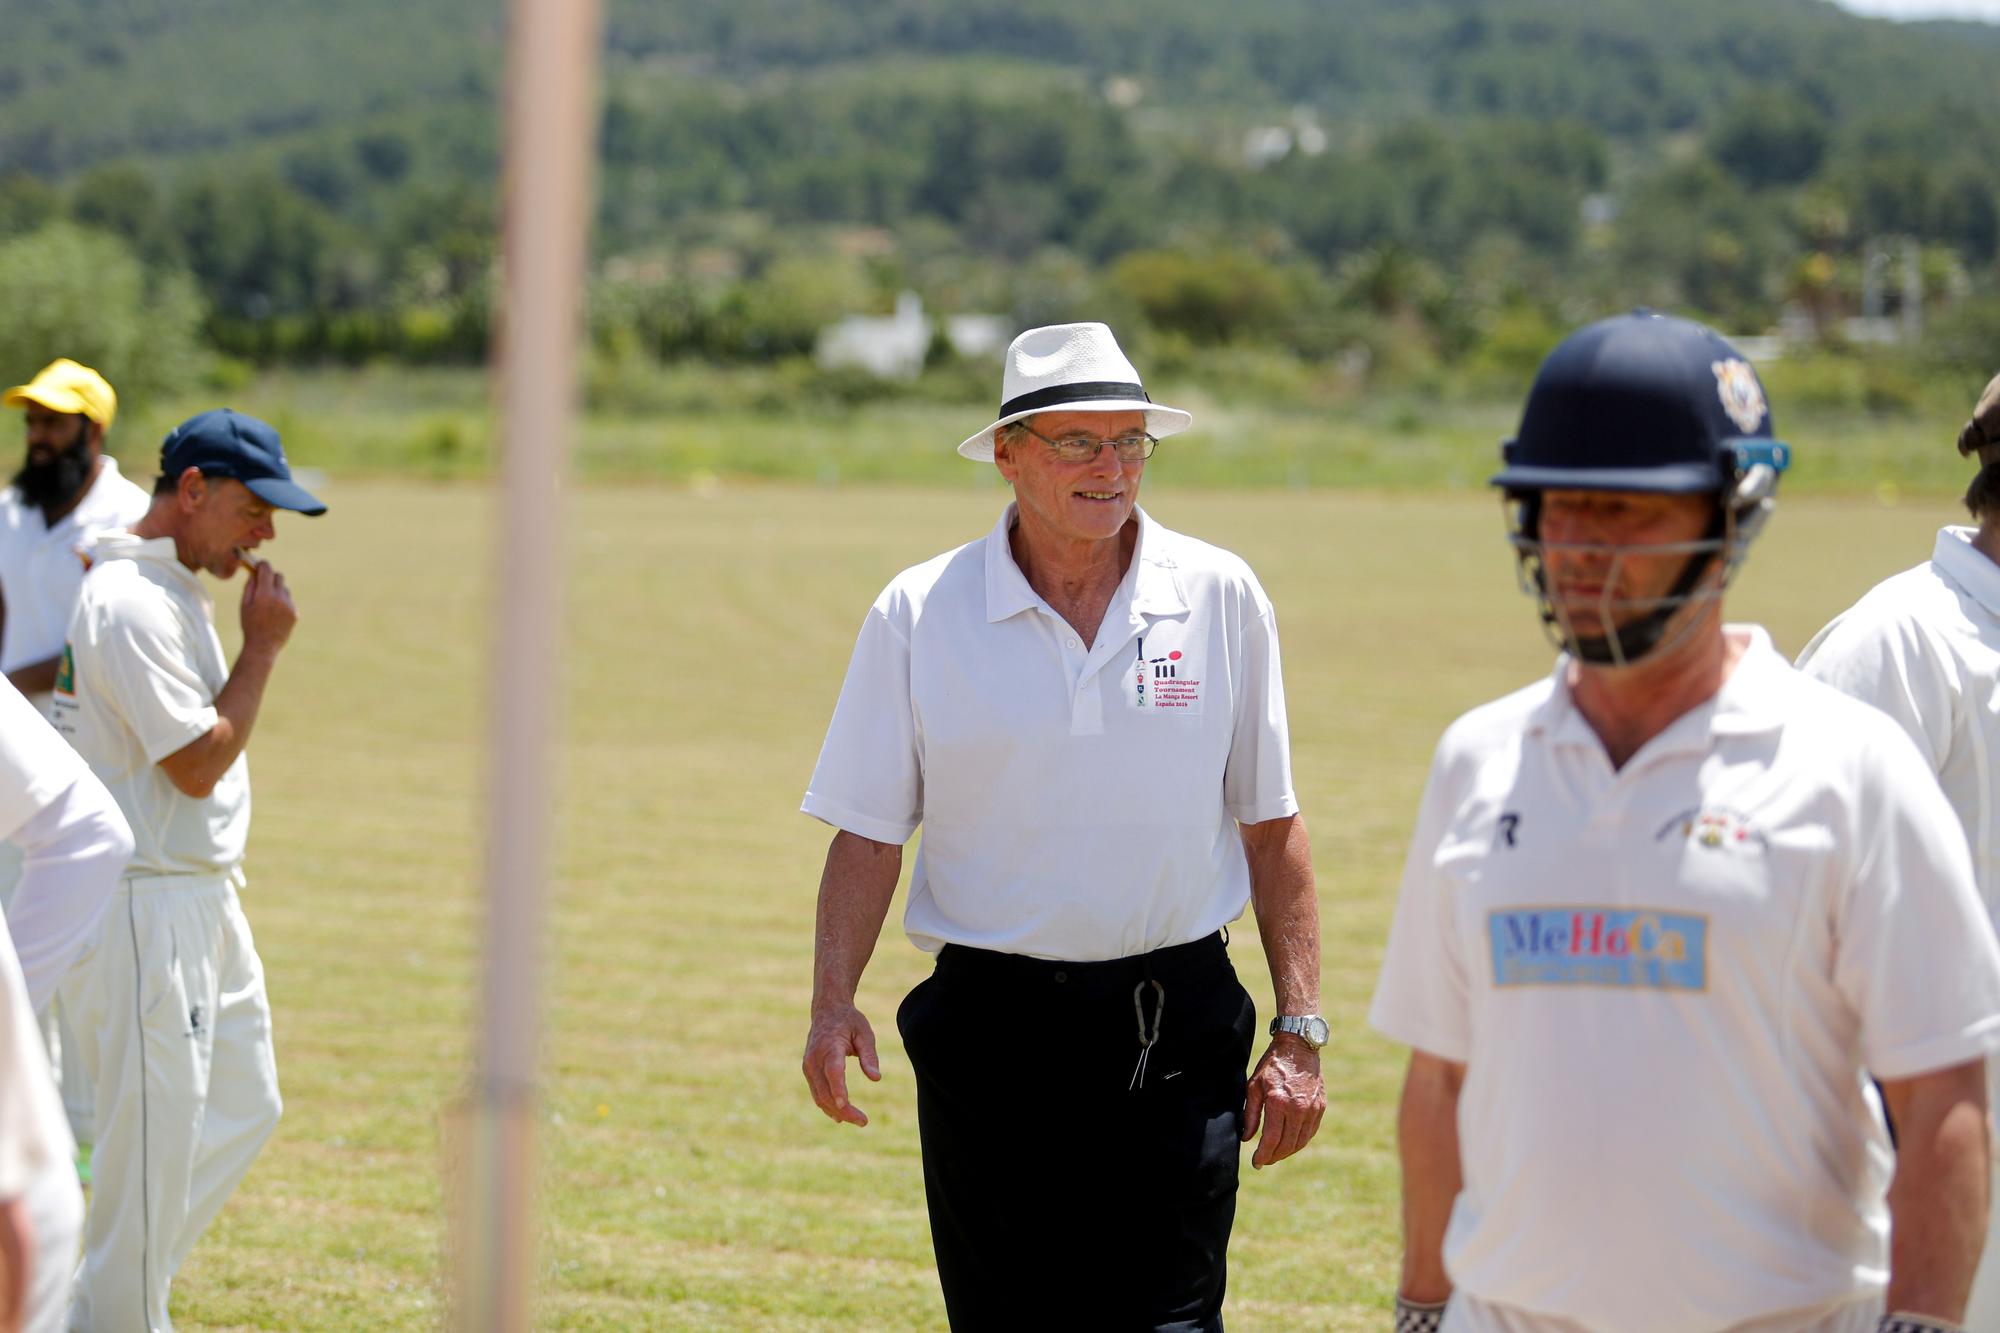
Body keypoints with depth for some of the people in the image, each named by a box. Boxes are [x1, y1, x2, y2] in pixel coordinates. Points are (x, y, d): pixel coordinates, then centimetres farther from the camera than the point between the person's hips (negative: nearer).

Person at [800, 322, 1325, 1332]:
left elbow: (1271, 825, 7)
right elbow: (868, 832, 2)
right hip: (991, 1029, 0)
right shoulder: (918, 615, 1)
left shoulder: (1220, 598, 3)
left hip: (1175, 1034, 0)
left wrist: (1301, 1031, 3)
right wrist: (833, 1004, -13)